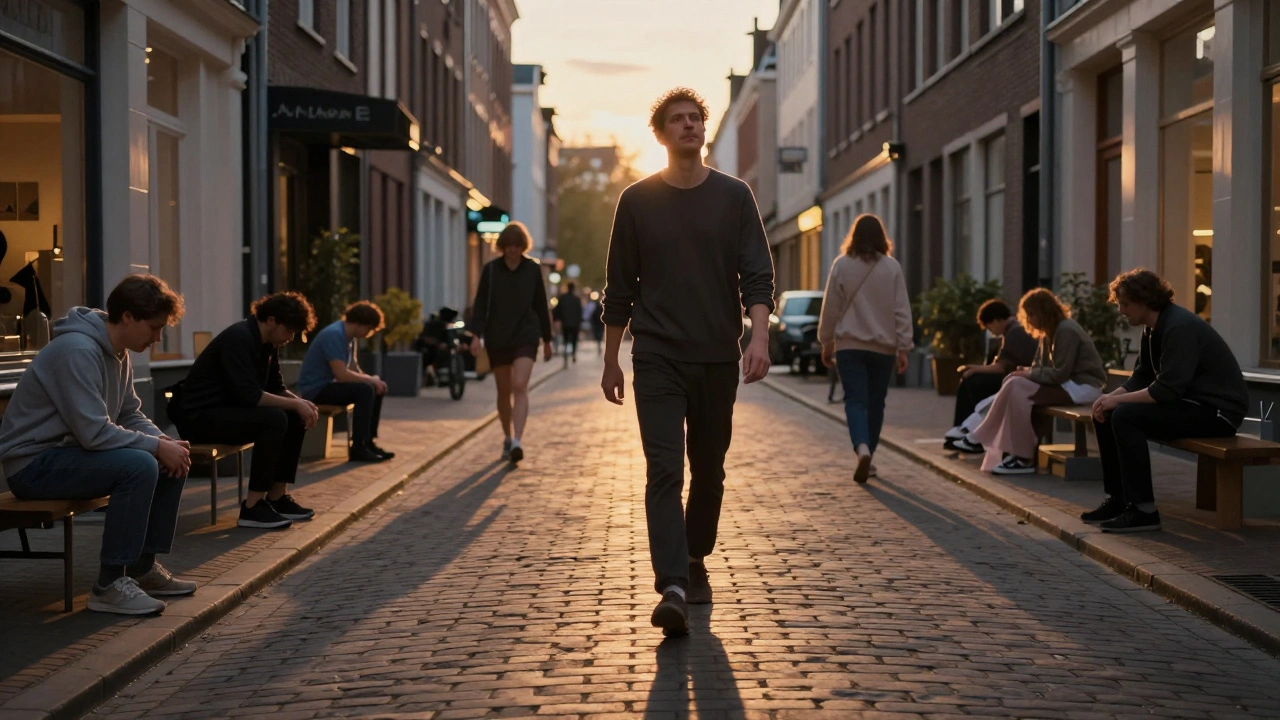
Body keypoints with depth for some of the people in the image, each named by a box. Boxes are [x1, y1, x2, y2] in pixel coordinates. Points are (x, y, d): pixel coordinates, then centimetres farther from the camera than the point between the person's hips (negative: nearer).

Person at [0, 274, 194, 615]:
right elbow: (95, 432, -29)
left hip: (67, 452, 10)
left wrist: (165, 442, -7)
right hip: (33, 463, -10)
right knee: (139, 465, -28)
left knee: (171, 464, 2)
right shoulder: (77, 351, -24)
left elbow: (131, 416, 12)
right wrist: (157, 446, -20)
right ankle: (110, 584, -21)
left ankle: (143, 567, 10)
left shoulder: (118, 353, 7)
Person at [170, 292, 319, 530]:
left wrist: (301, 403, -5)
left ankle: (277, 497, 5)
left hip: (228, 409, 10)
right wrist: (295, 404, -22)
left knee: (296, 418, 1)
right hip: (199, 416, -10)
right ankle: (253, 507, -24)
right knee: (274, 418, -28)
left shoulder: (268, 344, 8)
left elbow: (276, 388, 15)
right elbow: (249, 395, -29)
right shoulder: (238, 339, -21)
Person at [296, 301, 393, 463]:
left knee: (377, 390, 9)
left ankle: (368, 442, 11)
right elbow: (342, 375, -29)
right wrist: (371, 380, -17)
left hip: (328, 385, 10)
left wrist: (372, 380, -6)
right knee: (365, 391, -25)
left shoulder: (349, 337, 8)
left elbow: (354, 370, 12)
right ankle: (358, 448, -22)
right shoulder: (334, 335, -22)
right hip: (315, 389, -10)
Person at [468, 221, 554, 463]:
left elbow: (541, 305, 8)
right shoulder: (491, 269, 1)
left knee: (520, 386, -16)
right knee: (504, 391, 10)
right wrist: (477, 334, -12)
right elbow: (480, 304, 0)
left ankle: (517, 441, -24)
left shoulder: (532, 269, 3)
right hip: (497, 338, 1)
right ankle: (507, 438, 26)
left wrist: (547, 339, 11)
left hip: (525, 336, -1)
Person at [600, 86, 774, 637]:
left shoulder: (734, 197, 5)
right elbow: (620, 288, 10)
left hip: (719, 359, 2)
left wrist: (759, 335, -18)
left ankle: (696, 562, 32)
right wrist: (610, 360, 11)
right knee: (664, 472, -12)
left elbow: (757, 275, -1)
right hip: (657, 358, -1)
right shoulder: (638, 201, 5)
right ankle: (673, 587, -19)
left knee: (709, 470, 11)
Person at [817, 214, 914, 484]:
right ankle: (867, 455, 21)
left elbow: (830, 308, 1)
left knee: (855, 401, -3)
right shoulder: (892, 267, -1)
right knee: (876, 403, 13)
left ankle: (862, 448, -27)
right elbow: (902, 310, -1)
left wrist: (826, 342, 11)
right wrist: (904, 347, 3)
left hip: (849, 345, -1)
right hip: (883, 347, 1)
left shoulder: (841, 265, -2)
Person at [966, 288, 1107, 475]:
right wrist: (1027, 372, -8)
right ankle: (1012, 452, -12)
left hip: (1083, 387, -10)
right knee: (1013, 384, -6)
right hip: (1067, 384, 10)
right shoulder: (1050, 333, 15)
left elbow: (1060, 374, -20)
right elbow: (1041, 366, 13)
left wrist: (1028, 374, -13)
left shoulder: (1066, 331, -15)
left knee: (1018, 391, -23)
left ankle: (1025, 458, -19)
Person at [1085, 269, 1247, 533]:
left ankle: (1144, 510, -23)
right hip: (1190, 402, 10)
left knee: (1125, 416, -26)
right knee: (1105, 415, 5)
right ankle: (1118, 499, 8)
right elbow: (1141, 378, 12)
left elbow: (1167, 389, -29)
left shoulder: (1181, 327, -22)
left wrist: (1118, 401, -21)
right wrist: (1111, 397, -6)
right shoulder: (1153, 328, 9)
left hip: (1217, 410, -10)